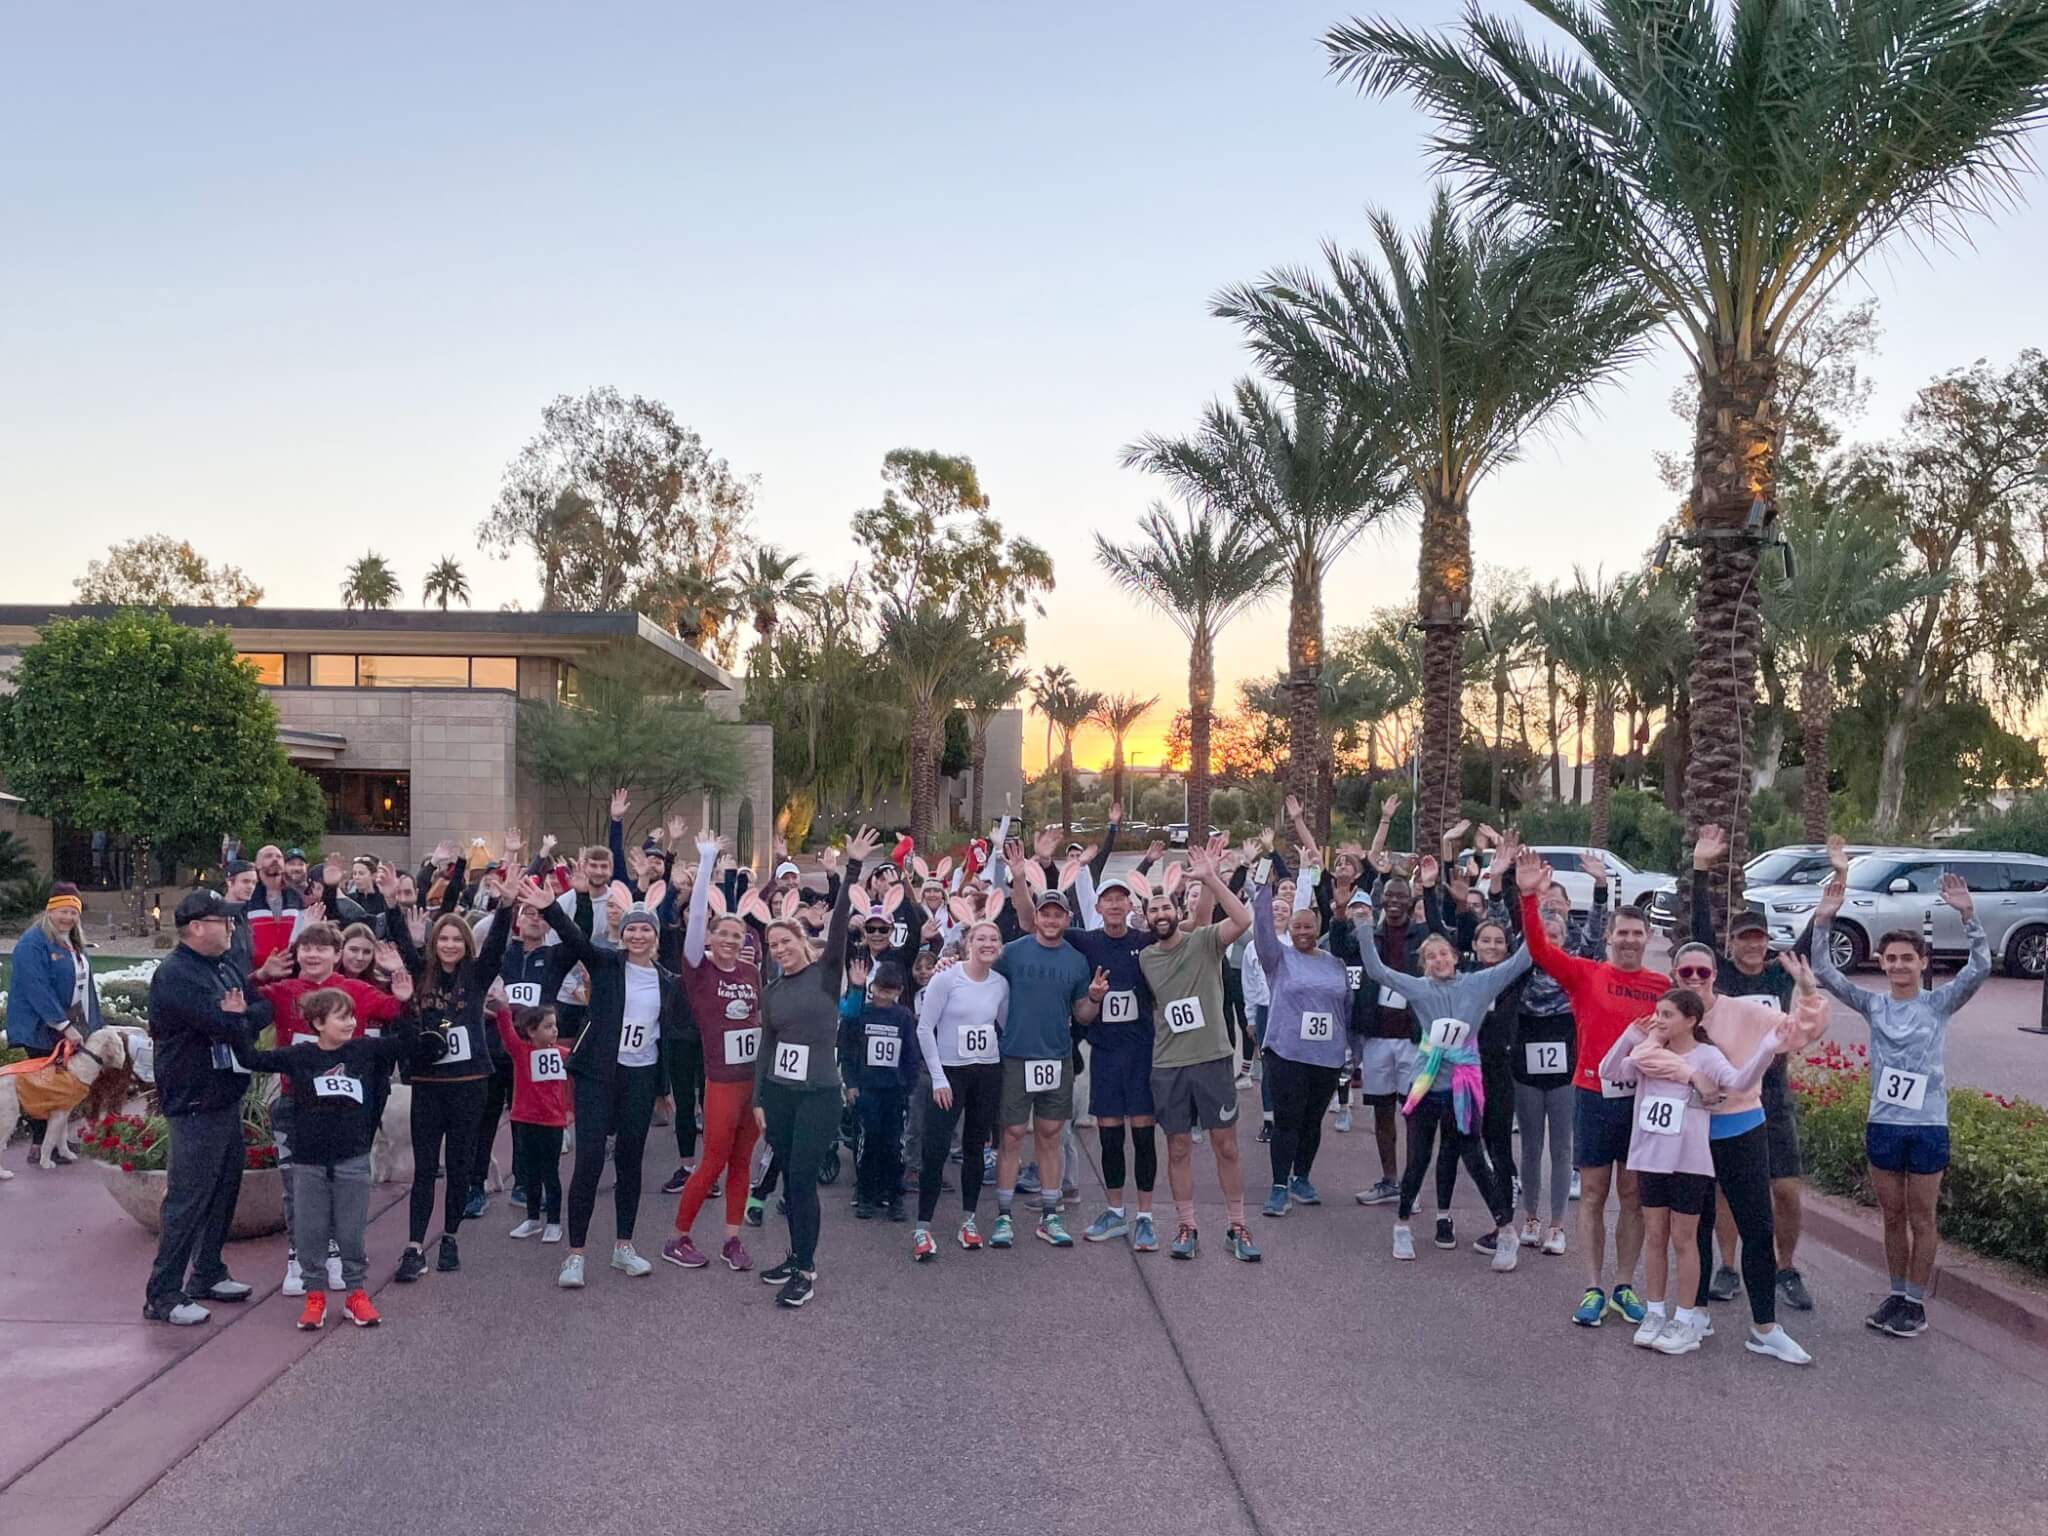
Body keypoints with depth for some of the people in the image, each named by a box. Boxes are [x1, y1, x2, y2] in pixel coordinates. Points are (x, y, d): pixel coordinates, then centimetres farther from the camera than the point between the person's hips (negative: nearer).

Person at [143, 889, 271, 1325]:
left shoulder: (222, 968, 13)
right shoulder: (175, 976, -18)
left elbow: (265, 1008, 10)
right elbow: (227, 1027, -26)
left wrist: (244, 1013, -9)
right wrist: (248, 1014, -8)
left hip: (225, 1099, 9)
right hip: (195, 1105, -9)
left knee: (224, 1190, 16)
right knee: (188, 1199, -5)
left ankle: (207, 1273, 29)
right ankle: (162, 1294, 3)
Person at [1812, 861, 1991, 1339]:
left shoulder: (1939, 1004, -2)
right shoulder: (1873, 1005, 3)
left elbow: (1980, 967, -15)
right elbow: (1824, 974, -7)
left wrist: (1968, 915, -26)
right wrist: (1824, 920, -18)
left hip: (1928, 1125, -2)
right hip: (1882, 1124, 2)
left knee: (1922, 1218, 7)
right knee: (1892, 1217, 13)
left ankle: (1916, 1303, 17)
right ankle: (1897, 1295, 26)